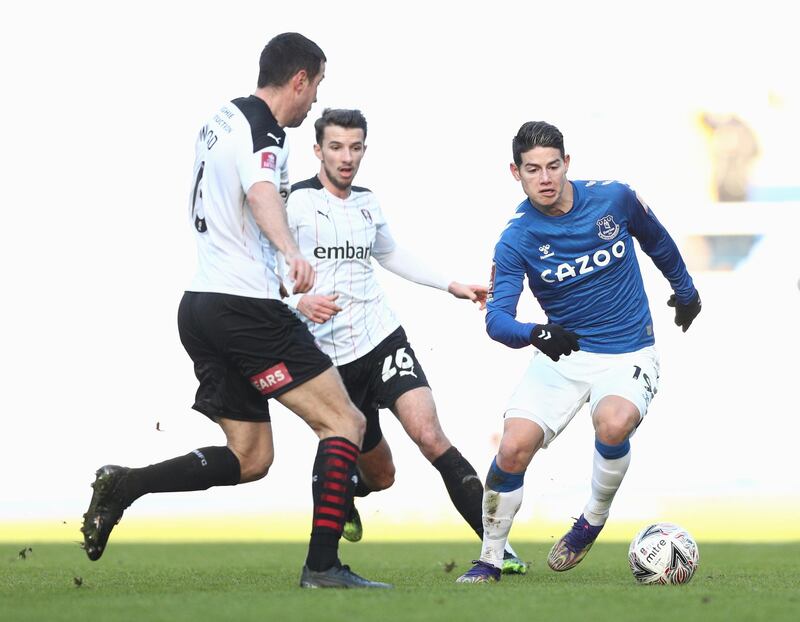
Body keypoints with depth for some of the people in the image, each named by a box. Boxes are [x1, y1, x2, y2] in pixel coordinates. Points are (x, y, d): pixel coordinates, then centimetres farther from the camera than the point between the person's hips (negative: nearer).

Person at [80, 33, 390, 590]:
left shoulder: (224, 120, 18)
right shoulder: (261, 130, -11)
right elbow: (261, 194, -33)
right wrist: (291, 252, -52)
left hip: (202, 304, 10)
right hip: (245, 307, -10)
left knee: (250, 459, 12)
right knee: (345, 422, -6)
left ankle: (125, 485, 0)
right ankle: (323, 565, -13)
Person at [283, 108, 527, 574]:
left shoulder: (367, 203, 11)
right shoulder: (294, 203, -8)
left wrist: (451, 285, 28)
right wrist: (299, 301, -31)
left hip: (384, 341, 3)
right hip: (332, 357, -3)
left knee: (430, 435, -20)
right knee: (380, 475, 7)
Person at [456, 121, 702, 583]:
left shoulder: (613, 199, -9)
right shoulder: (516, 240, -12)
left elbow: (656, 239, 13)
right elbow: (497, 318, -20)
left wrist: (685, 289, 28)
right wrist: (537, 334, -41)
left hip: (629, 356, -1)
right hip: (563, 354, 1)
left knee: (613, 423, -33)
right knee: (513, 447, -17)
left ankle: (595, 519, -3)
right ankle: (491, 559, 5)